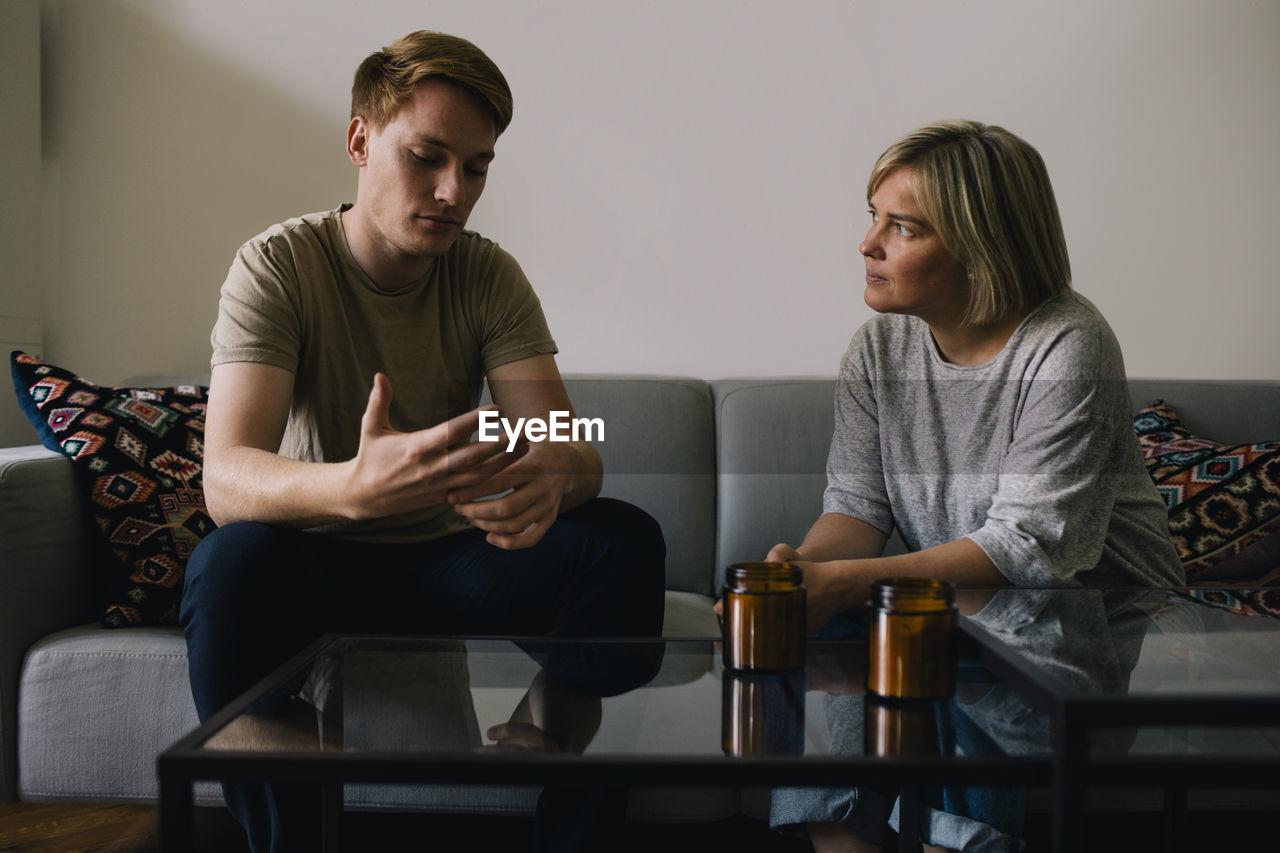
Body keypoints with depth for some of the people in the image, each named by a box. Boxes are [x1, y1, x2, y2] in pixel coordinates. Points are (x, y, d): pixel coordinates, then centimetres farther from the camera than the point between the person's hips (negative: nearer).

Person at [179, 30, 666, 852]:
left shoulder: (490, 276, -3)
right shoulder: (279, 264, -13)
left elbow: (574, 449, -14)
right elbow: (225, 478, -28)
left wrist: (551, 473, -42)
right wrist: (353, 487, -51)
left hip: (445, 567, 3)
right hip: (319, 567, -3)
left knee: (625, 539, -21)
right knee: (235, 557, -36)